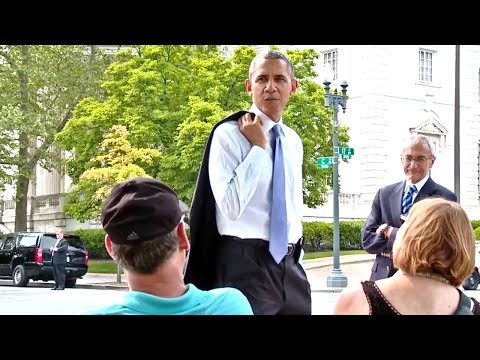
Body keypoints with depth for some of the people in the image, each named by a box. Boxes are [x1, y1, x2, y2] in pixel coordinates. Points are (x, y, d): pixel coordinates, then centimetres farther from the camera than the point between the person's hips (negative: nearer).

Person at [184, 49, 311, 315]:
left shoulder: (294, 141, 12)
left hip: (288, 263, 7)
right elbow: (231, 205, -20)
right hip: (245, 263, -6)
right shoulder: (228, 134, -9)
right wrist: (258, 147, -16)